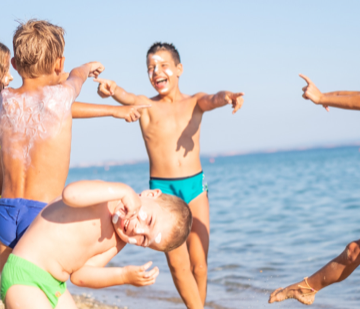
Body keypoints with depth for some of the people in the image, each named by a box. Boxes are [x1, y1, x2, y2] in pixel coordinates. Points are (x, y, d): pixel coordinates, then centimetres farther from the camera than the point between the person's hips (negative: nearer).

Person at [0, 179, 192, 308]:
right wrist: (125, 191, -36)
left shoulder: (118, 242, 6)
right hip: (24, 275, -9)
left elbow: (79, 274, 0)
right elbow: (71, 194, -41)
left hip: (56, 287, 9)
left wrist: (124, 276, -14)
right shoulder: (102, 196, -18)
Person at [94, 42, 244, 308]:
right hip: (162, 189, -1)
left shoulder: (195, 102, 6)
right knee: (178, 263, -7)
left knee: (199, 262, 3)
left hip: (195, 186, 2)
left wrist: (228, 96, -41)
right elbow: (128, 99, -21)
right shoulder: (146, 106, 1)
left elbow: (213, 99, -16)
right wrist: (112, 90, -45)